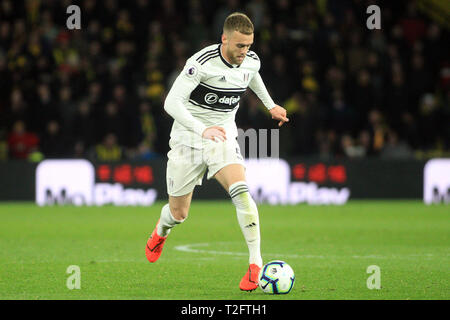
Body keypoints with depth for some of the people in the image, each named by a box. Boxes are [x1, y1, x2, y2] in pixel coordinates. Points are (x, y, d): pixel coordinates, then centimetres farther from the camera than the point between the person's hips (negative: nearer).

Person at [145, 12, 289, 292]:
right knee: (178, 214, 9)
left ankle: (256, 264, -25)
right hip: (188, 138, -3)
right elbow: (171, 103, -29)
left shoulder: (251, 61, -5)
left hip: (223, 137, 3)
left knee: (240, 190, -27)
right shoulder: (202, 62, -23)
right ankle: (161, 231, 49)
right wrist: (202, 130, -41)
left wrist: (270, 105, 31)